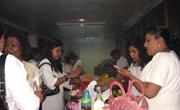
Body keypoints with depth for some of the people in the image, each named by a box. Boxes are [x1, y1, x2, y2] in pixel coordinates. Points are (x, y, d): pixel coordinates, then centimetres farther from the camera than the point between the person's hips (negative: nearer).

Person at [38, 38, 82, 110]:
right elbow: (51, 83, -24)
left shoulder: (57, 64, 15)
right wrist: (69, 76, -21)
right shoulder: (44, 64, -12)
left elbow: (62, 81, 13)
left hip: (59, 100, 8)